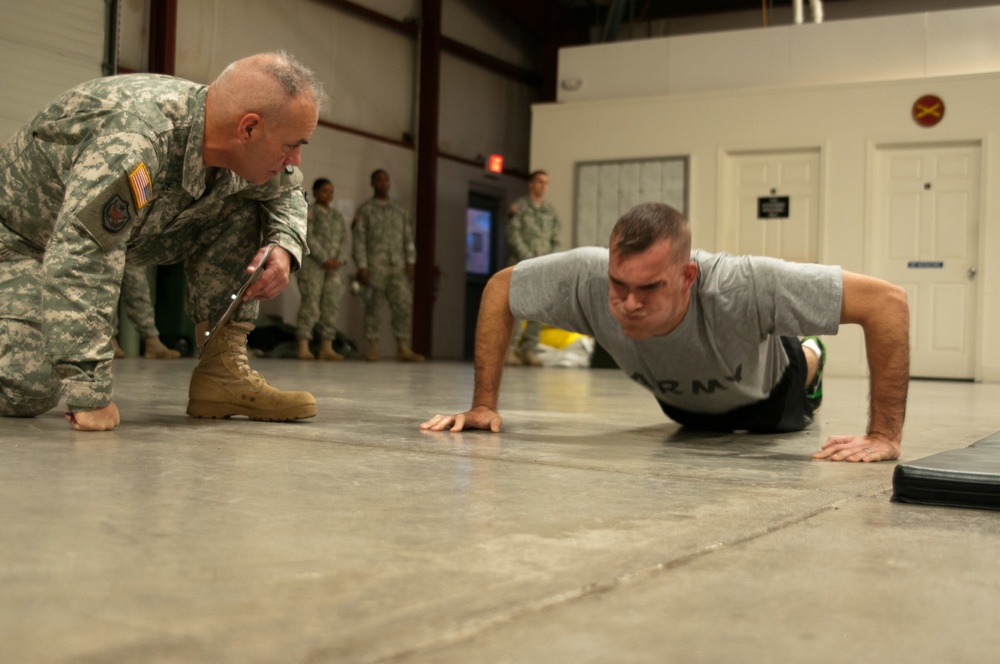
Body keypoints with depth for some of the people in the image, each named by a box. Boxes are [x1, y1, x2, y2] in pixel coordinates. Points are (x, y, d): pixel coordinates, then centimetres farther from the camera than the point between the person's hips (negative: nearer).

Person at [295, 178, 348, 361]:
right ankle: (303, 348, -11)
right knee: (311, 303, -11)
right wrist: (325, 259, -15)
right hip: (312, 264, -6)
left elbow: (343, 239, 14)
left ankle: (326, 348, 3)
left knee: (332, 304, 1)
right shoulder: (308, 212, 1)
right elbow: (308, 238, -9)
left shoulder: (337, 214, 20)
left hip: (334, 266, 6)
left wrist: (340, 259, -3)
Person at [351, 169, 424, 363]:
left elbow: (408, 238, 14)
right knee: (374, 308, -2)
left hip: (399, 267, 3)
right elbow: (359, 240, -1)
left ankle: (403, 350, -5)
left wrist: (410, 261, 2)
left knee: (404, 306, -5)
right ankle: (373, 349, 2)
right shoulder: (365, 210, 5)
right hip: (375, 267, -3)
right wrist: (361, 266, -10)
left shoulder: (400, 210, 17)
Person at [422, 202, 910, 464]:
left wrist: (885, 435, -48)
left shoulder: (741, 286, -52)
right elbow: (499, 288, -23)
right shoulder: (584, 276, -43)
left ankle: (810, 360, 70)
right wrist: (484, 405, -27)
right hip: (680, 403, 3)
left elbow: (887, 301, -47)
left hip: (764, 396, -2)